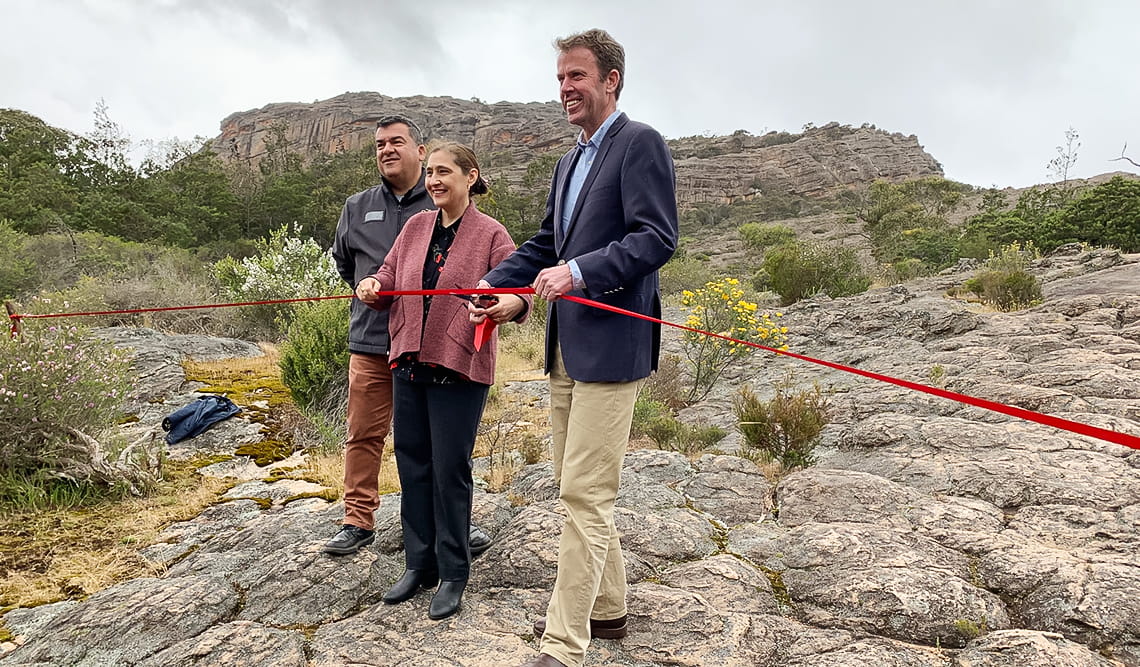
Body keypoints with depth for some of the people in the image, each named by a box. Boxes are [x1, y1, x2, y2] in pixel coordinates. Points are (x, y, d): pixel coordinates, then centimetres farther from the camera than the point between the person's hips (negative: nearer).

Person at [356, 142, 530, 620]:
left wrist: (512, 304, -34)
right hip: (408, 361, 5)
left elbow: (516, 291, -11)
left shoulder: (490, 234, -4)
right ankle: (419, 564, 28)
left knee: (450, 470, 1)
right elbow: (390, 279, 14)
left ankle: (453, 575, 18)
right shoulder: (416, 226, 11)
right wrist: (373, 286, -8)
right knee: (412, 464, 12)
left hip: (459, 367, -5)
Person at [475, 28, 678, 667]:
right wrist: (494, 281, 14)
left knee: (586, 493, -6)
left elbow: (658, 237, -17)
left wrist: (580, 271, -26)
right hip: (568, 347, 10)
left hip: (612, 344, -10)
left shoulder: (640, 142, -7)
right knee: (576, 485, 16)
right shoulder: (570, 161, 21)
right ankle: (606, 607, 33)